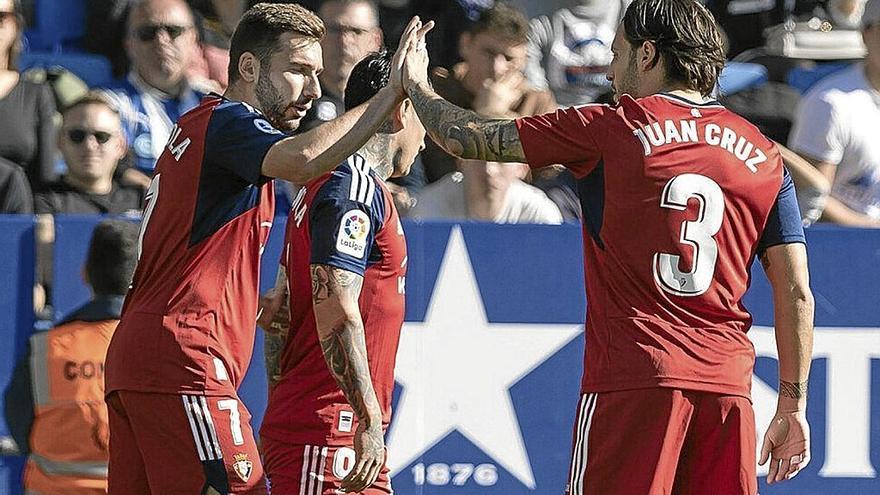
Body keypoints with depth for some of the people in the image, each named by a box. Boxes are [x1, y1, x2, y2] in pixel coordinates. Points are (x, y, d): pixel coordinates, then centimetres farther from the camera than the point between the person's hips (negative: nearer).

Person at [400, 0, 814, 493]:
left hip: (632, 377, -4)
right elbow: (797, 294, 8)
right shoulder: (763, 155, 11)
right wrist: (793, 406, 14)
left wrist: (415, 84, 28)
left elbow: (466, 138, 8)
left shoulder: (610, 129, 0)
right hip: (728, 383, 4)